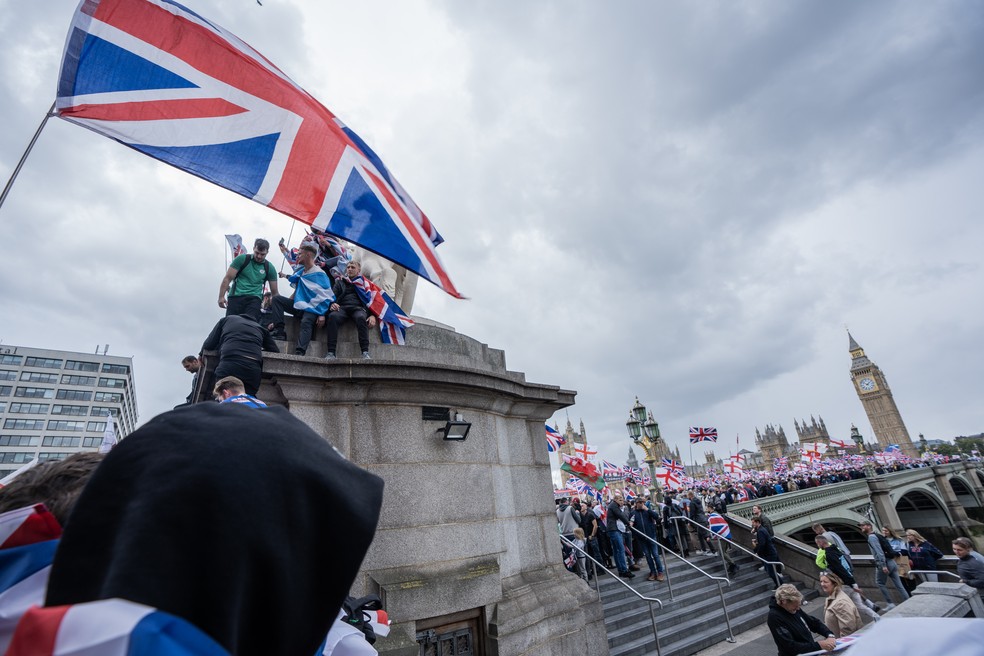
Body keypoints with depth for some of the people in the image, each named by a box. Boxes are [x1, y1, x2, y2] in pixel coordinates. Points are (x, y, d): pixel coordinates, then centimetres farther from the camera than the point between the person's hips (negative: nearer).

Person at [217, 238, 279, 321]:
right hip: (236, 296, 0)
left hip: (254, 299, 0)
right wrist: (221, 297, -4)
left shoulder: (269, 267, 7)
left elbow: (274, 292, 10)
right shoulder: (242, 259, 4)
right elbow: (228, 278, 3)